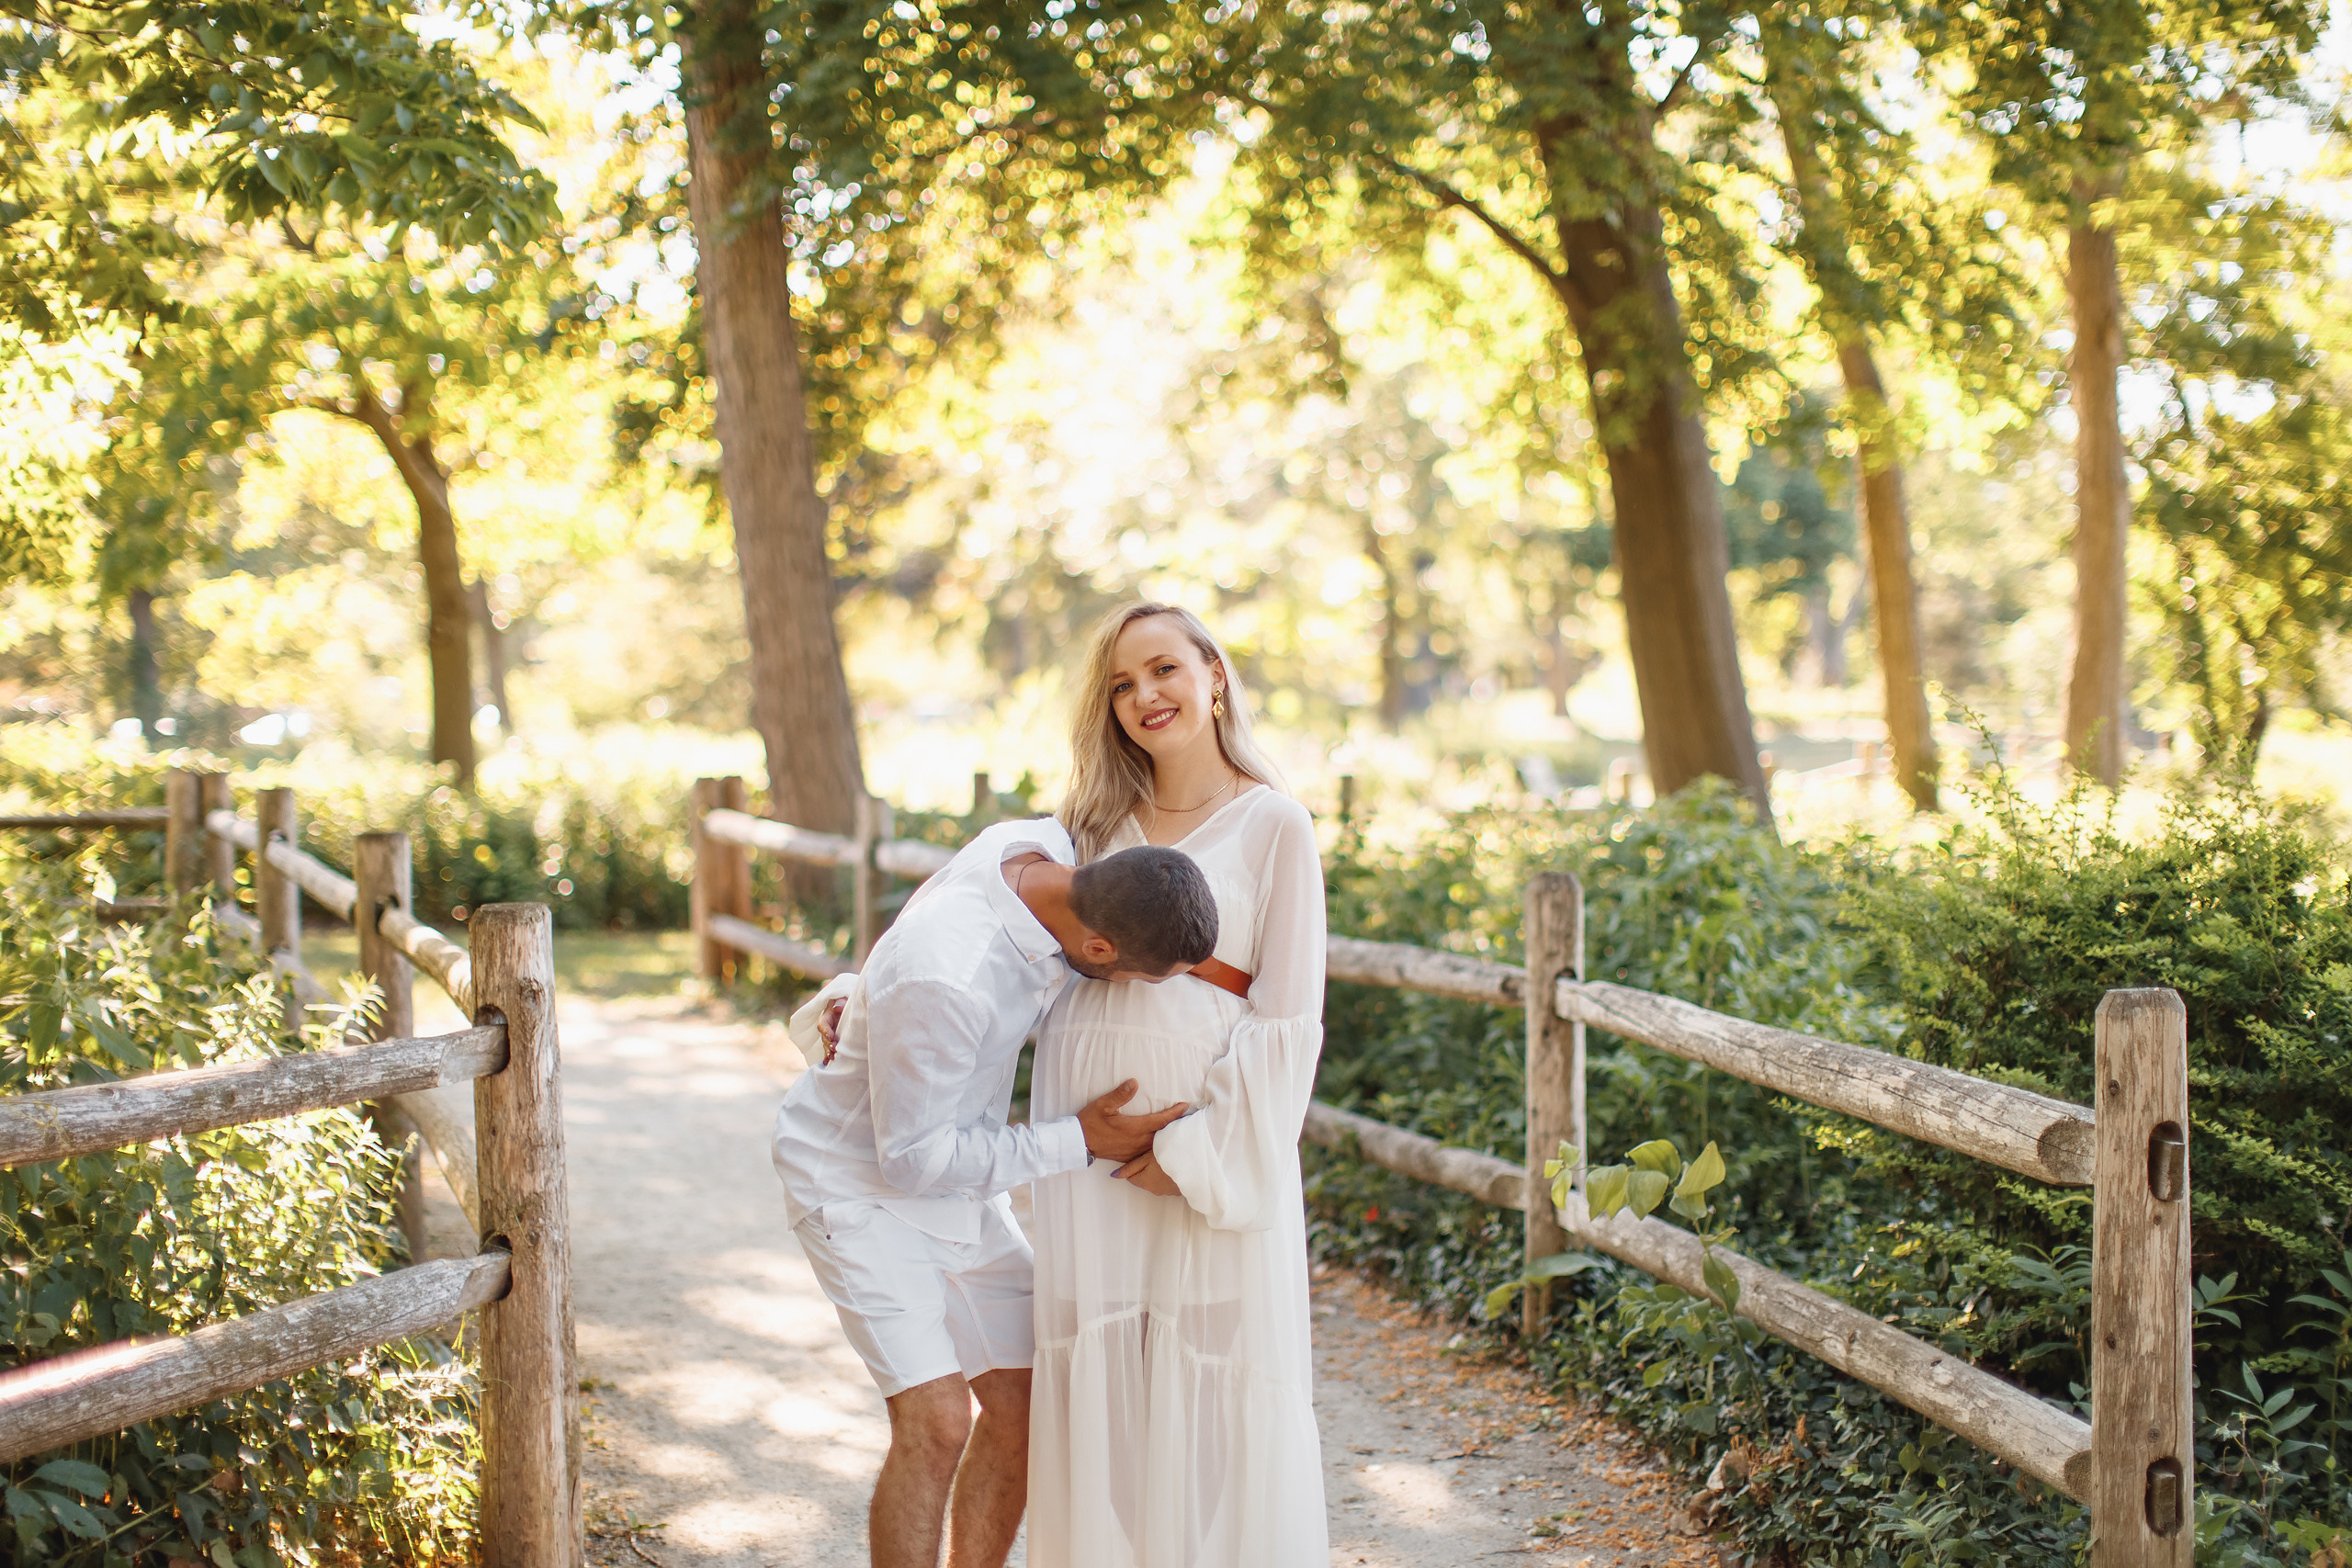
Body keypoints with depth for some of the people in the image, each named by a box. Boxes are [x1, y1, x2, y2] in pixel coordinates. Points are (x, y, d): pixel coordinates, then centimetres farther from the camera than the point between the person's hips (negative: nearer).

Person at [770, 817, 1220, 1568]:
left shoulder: (1044, 846, -16)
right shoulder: (945, 979, -38)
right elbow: (912, 1158, -25)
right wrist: (1080, 1141, -22)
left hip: (951, 1169, 8)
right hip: (862, 1178, -8)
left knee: (1023, 1404, 7)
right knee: (937, 1423, -17)